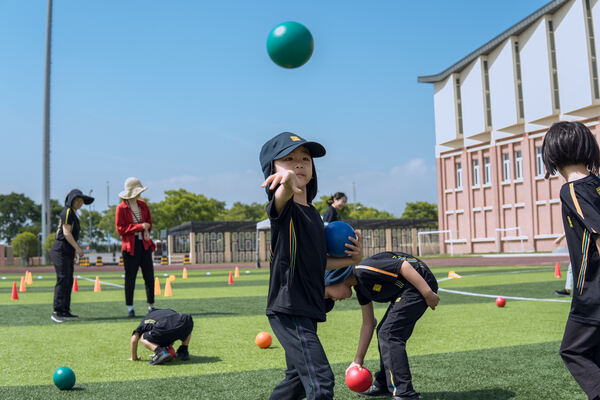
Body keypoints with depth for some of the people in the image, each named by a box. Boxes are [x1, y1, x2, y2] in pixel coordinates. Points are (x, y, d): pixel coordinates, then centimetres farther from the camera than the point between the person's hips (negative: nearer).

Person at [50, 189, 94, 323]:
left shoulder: (73, 214, 20)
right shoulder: (67, 212, -10)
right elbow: (66, 233, -18)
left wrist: (74, 251, 24)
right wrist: (78, 248, -16)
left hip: (68, 252, 10)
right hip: (60, 250, -10)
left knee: (69, 281, 10)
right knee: (62, 280, -16)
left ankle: (65, 311, 14)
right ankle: (56, 312, -17)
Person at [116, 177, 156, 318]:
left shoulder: (142, 204, 11)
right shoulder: (121, 208, -6)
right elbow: (120, 229, -11)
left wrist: (147, 231, 0)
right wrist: (140, 227, -15)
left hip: (145, 244, 5)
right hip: (130, 246, -5)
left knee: (149, 275, 4)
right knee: (130, 277, -1)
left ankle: (151, 306, 13)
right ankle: (130, 308, 8)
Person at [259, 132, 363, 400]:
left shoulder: (313, 214, 14)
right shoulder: (285, 208, -13)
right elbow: (280, 201, -40)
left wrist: (350, 260, 9)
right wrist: (288, 185, -62)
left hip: (307, 310, 9)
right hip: (288, 309, -9)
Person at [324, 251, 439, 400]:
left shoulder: (363, 270, -20)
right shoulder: (359, 287, 10)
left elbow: (403, 266, -25)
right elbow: (368, 324, 17)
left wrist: (428, 294, -22)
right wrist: (358, 360, 21)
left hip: (421, 283, -11)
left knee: (389, 334, -13)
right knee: (384, 331, 19)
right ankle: (384, 384, 34)